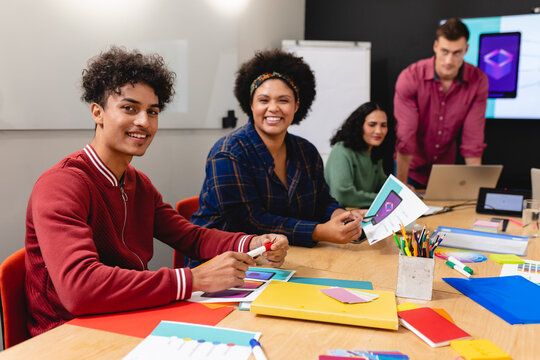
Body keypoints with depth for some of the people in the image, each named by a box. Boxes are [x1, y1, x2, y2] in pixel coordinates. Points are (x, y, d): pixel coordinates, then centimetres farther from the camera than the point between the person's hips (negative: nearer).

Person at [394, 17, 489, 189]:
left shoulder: (478, 80, -13)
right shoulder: (410, 77, -20)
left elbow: (473, 138, -11)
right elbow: (405, 138, -22)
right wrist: (402, 187, -23)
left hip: (446, 168, 2)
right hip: (412, 169, -2)